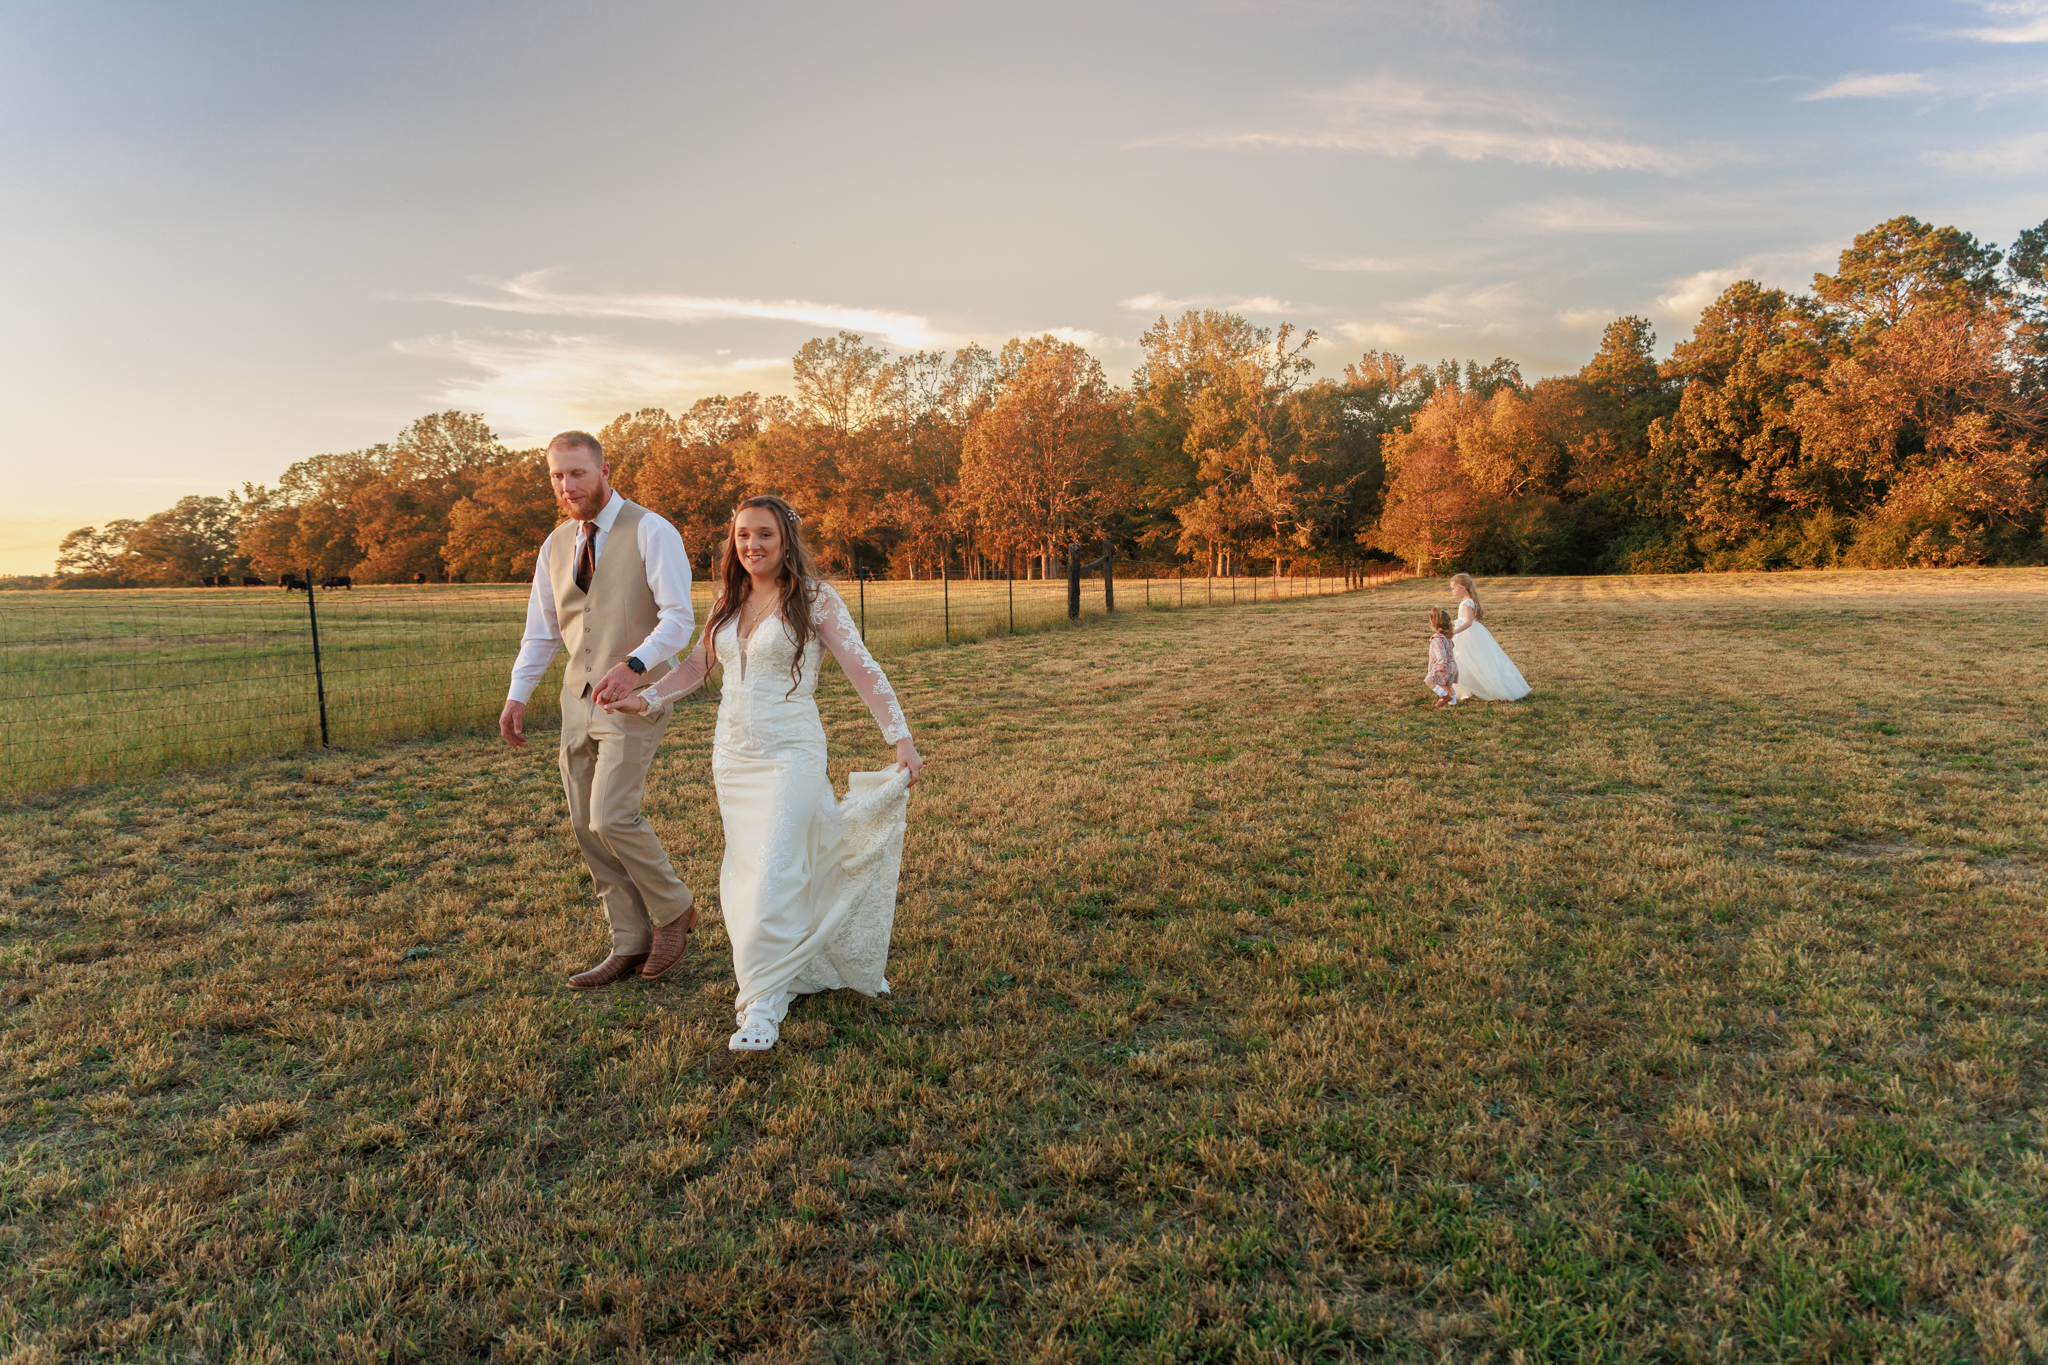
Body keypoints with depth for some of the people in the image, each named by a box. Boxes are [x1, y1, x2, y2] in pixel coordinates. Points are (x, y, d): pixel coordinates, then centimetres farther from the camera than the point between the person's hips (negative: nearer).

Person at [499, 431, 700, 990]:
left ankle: (674, 909, 10)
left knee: (611, 817, -16)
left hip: (635, 697, -7)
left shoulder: (651, 533, -9)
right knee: (586, 826, 6)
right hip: (578, 698, 7)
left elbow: (677, 618, -17)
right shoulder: (554, 546, 12)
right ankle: (630, 946, 17)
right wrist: (518, 695, 5)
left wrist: (634, 665, -33)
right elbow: (540, 632, 16)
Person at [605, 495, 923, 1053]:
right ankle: (789, 969, 26)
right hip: (732, 756, 6)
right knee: (744, 871, 9)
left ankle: (762, 1005, -4)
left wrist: (902, 739, -15)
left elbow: (863, 670, -10)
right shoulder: (729, 602, 10)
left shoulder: (814, 598, -7)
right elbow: (698, 663, 18)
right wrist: (647, 699, 4)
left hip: (789, 755, -6)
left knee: (773, 875, -12)